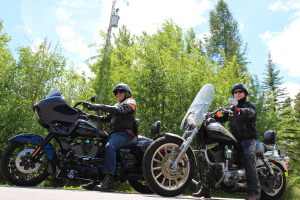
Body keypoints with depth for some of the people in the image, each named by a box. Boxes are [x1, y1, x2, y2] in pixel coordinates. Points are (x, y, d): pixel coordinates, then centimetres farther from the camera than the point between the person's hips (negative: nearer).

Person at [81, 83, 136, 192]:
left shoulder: (130, 102, 4)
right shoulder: (117, 105, 32)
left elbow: (119, 110, -17)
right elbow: (107, 118, 22)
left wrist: (100, 107, -21)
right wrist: (93, 117, 6)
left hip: (124, 133, -9)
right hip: (114, 133, 9)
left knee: (109, 147, -33)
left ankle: (108, 181, -39)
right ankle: (96, 180, 2)